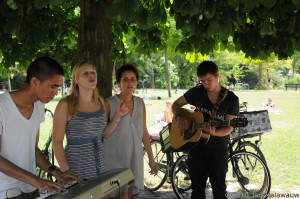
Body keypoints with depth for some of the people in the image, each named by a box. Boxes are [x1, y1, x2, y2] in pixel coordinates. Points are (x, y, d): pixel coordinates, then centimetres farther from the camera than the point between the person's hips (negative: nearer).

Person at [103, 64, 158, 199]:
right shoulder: (110, 104, -9)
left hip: (135, 158, 5)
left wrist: (151, 159, 12)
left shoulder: (140, 103, 7)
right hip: (116, 159, -5)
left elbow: (144, 133, 11)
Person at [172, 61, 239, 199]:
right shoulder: (196, 92, -1)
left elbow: (229, 127, -11)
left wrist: (214, 133, -31)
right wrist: (179, 118, -9)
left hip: (218, 149, -2)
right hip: (196, 147, 3)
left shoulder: (231, 99, -8)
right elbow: (176, 104, 11)